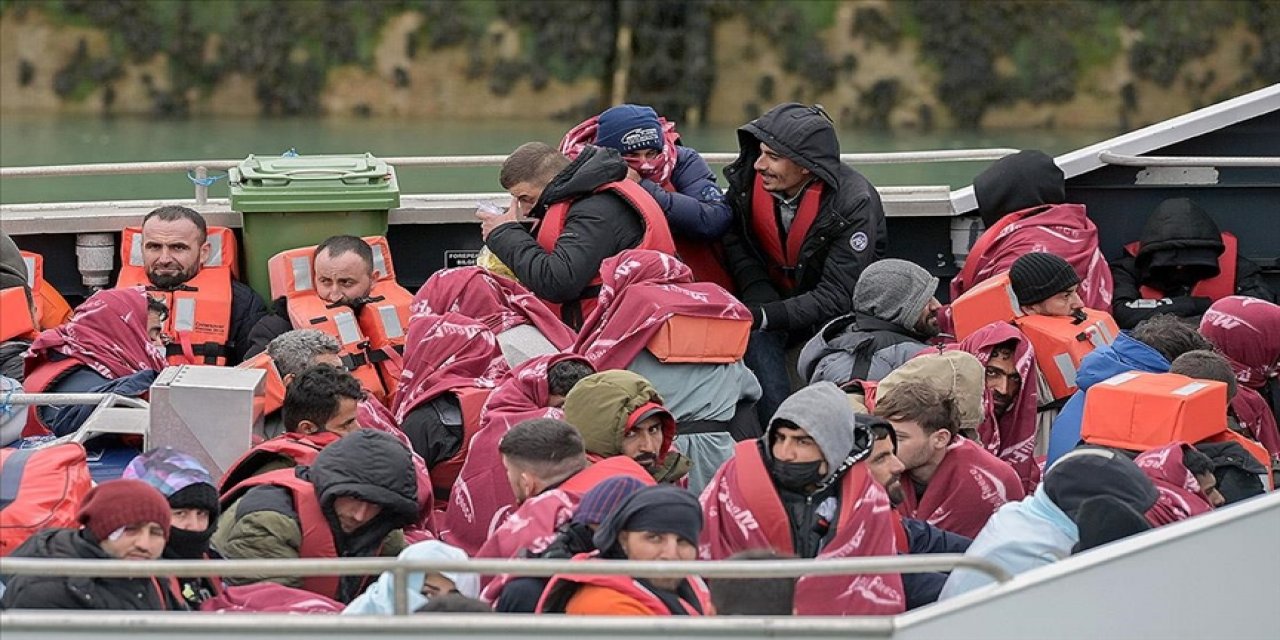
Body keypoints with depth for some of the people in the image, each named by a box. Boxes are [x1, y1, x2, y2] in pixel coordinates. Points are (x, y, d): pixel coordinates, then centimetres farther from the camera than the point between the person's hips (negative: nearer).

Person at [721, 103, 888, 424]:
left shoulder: (854, 203, -27)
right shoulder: (747, 179, -15)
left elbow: (837, 298, -27)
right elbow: (734, 241, 3)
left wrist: (764, 316, -36)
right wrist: (757, 294, -16)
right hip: (777, 294, 3)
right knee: (756, 337, -27)